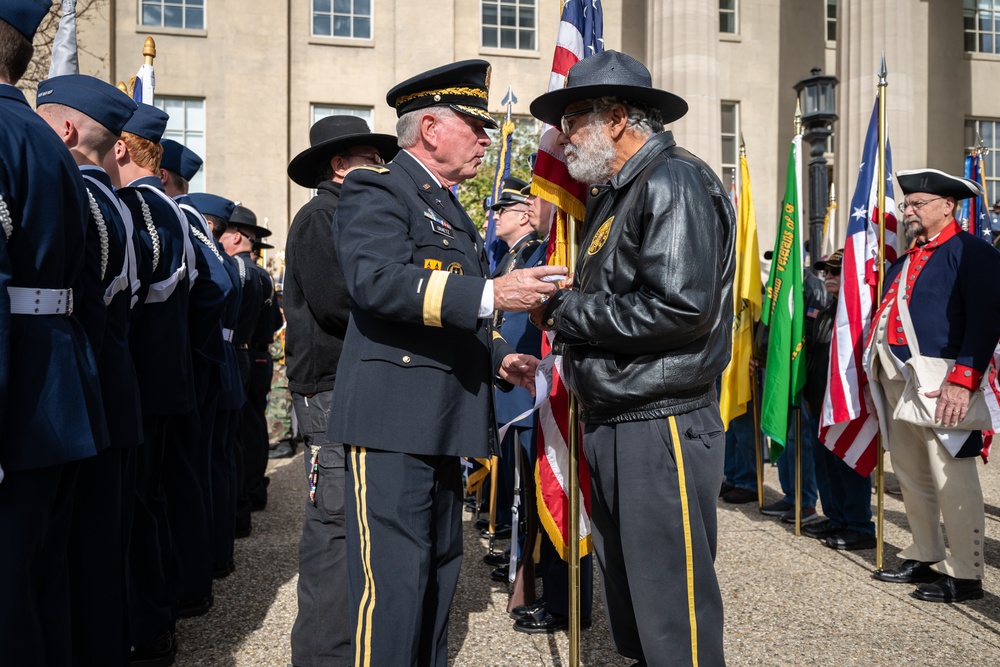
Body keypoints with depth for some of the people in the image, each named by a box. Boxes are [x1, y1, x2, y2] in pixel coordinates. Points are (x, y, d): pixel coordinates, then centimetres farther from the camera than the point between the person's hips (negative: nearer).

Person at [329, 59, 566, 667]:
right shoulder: (377, 190, -6)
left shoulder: (449, 207, 23)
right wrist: (490, 293, -33)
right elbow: (378, 280, -26)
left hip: (444, 423, 10)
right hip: (393, 419, -10)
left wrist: (496, 358, 15)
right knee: (393, 578, -8)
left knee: (438, 570, 18)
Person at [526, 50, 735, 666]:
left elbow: (681, 307, -24)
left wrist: (565, 310, -14)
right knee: (627, 602, 19)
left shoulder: (674, 182, -11)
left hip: (661, 429, -10)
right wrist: (561, 311, 3)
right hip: (611, 427, 10)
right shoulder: (613, 194, 18)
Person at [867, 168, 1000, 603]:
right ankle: (924, 557, 28)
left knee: (951, 480, -3)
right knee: (911, 477, 15)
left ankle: (965, 574, 7)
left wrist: (963, 380, -24)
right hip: (896, 381, 9)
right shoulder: (906, 261, 21)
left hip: (938, 386, -9)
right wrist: (878, 372, 15)